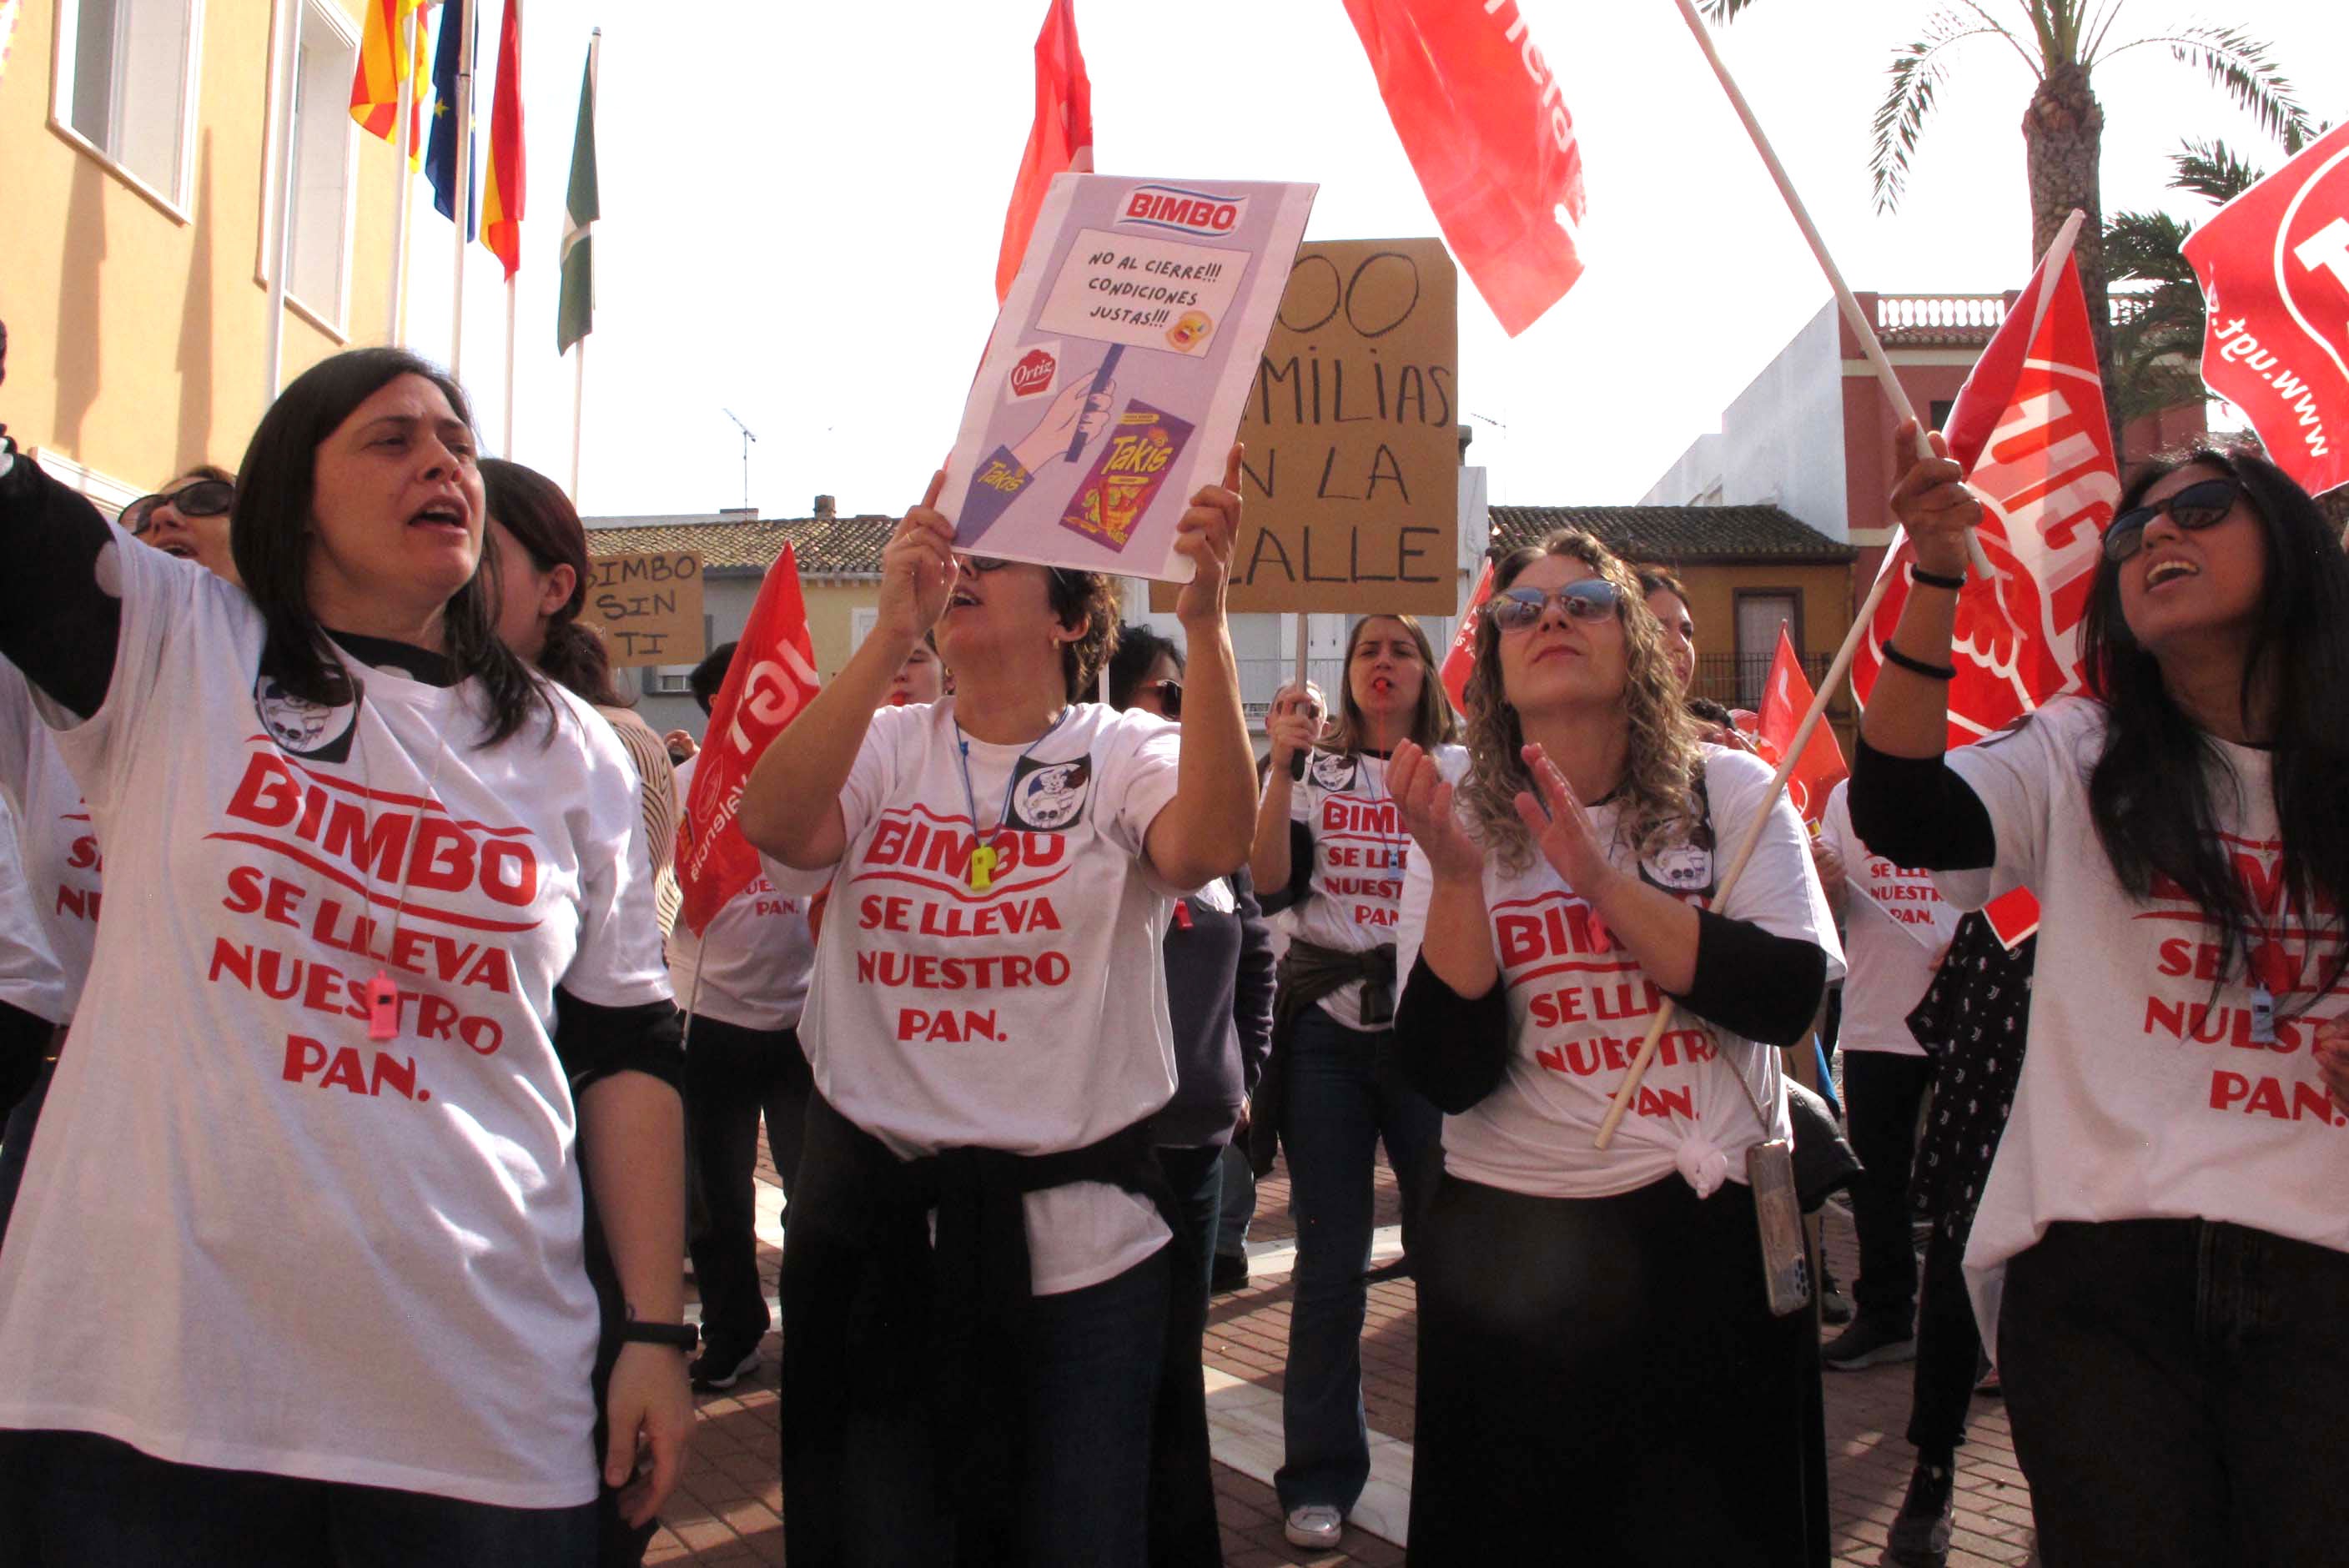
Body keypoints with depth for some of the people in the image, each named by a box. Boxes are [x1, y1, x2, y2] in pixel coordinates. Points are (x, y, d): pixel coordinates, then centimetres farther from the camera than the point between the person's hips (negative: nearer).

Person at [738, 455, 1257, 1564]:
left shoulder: (1125, 754, -2)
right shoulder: (887, 746, 3)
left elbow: (1211, 845, -25)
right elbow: (772, 825, -18)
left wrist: (1205, 620, -35)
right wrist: (892, 632, -27)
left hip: (1079, 1233, -2)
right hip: (876, 1223, 2)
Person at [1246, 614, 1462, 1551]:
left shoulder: (1461, 770, 8)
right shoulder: (1313, 771, 10)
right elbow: (1272, 884, -5)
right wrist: (1283, 766, -12)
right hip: (1326, 1025, 1)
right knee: (1331, 1259, 4)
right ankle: (1320, 1474, 15)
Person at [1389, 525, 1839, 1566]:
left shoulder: (1732, 793, -2)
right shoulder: (1460, 824, -2)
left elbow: (1787, 998, -16)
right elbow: (1450, 1078, -11)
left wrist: (1600, 879, -23)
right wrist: (1457, 876, -23)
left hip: (1716, 1234, 0)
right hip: (1512, 1242, 0)